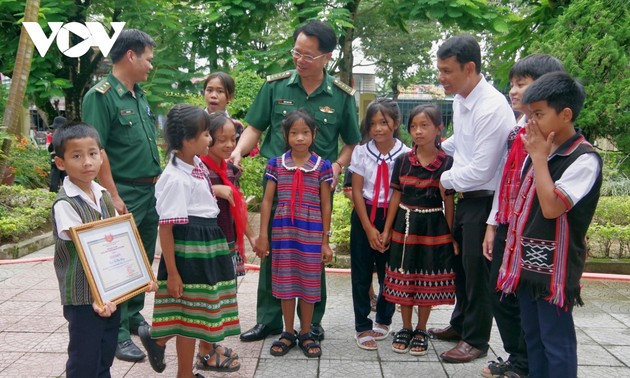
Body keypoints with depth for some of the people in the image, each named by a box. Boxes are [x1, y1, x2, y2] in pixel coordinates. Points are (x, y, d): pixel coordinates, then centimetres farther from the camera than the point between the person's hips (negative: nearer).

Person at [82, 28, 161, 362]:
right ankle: (118, 333, 7)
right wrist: (114, 197, -19)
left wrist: (158, 182, 15)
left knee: (144, 260, 16)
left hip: (151, 191, 8)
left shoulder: (140, 96, 13)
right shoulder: (101, 95, -12)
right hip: (125, 193, -8)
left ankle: (134, 316, 30)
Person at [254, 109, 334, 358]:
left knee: (309, 282, 7)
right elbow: (267, 201, 4)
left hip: (311, 234, -1)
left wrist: (325, 241, 1)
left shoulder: (322, 166, -2)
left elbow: (325, 205, 2)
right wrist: (262, 236, 1)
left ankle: (305, 334, 23)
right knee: (285, 282, 9)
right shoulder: (276, 164, 1)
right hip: (283, 232, 1)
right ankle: (288, 333, 23)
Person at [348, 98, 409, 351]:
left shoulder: (405, 155, -8)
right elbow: (356, 192, -2)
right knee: (361, 273, 4)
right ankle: (362, 327, 16)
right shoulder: (361, 152, -4)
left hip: (392, 216, -1)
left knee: (389, 272, 8)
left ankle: (383, 320, 30)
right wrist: (369, 228, -7)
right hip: (364, 216, 1)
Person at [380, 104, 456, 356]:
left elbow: (449, 202, -2)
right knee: (403, 278, 9)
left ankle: (421, 331, 23)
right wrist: (387, 229, 5)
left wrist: (450, 234, -3)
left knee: (428, 279, 7)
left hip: (433, 227, -2)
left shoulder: (446, 163, -6)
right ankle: (406, 328, 25)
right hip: (405, 225, 2)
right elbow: (396, 197, 5)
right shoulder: (403, 161, 0)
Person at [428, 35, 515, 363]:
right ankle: (460, 324, 40)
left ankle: (476, 340, 22)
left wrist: (446, 179, -10)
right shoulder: (460, 99, 4)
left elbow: (480, 170, -24)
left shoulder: (492, 108, -24)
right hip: (466, 197, 9)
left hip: (485, 201, -9)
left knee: (476, 268, 4)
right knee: (460, 263, 20)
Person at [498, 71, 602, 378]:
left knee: (556, 341, 3)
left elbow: (552, 207, -25)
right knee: (532, 336, 19)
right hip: (527, 263, 8)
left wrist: (538, 157, -18)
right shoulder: (537, 151, 6)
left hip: (555, 269, -7)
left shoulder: (584, 159, -16)